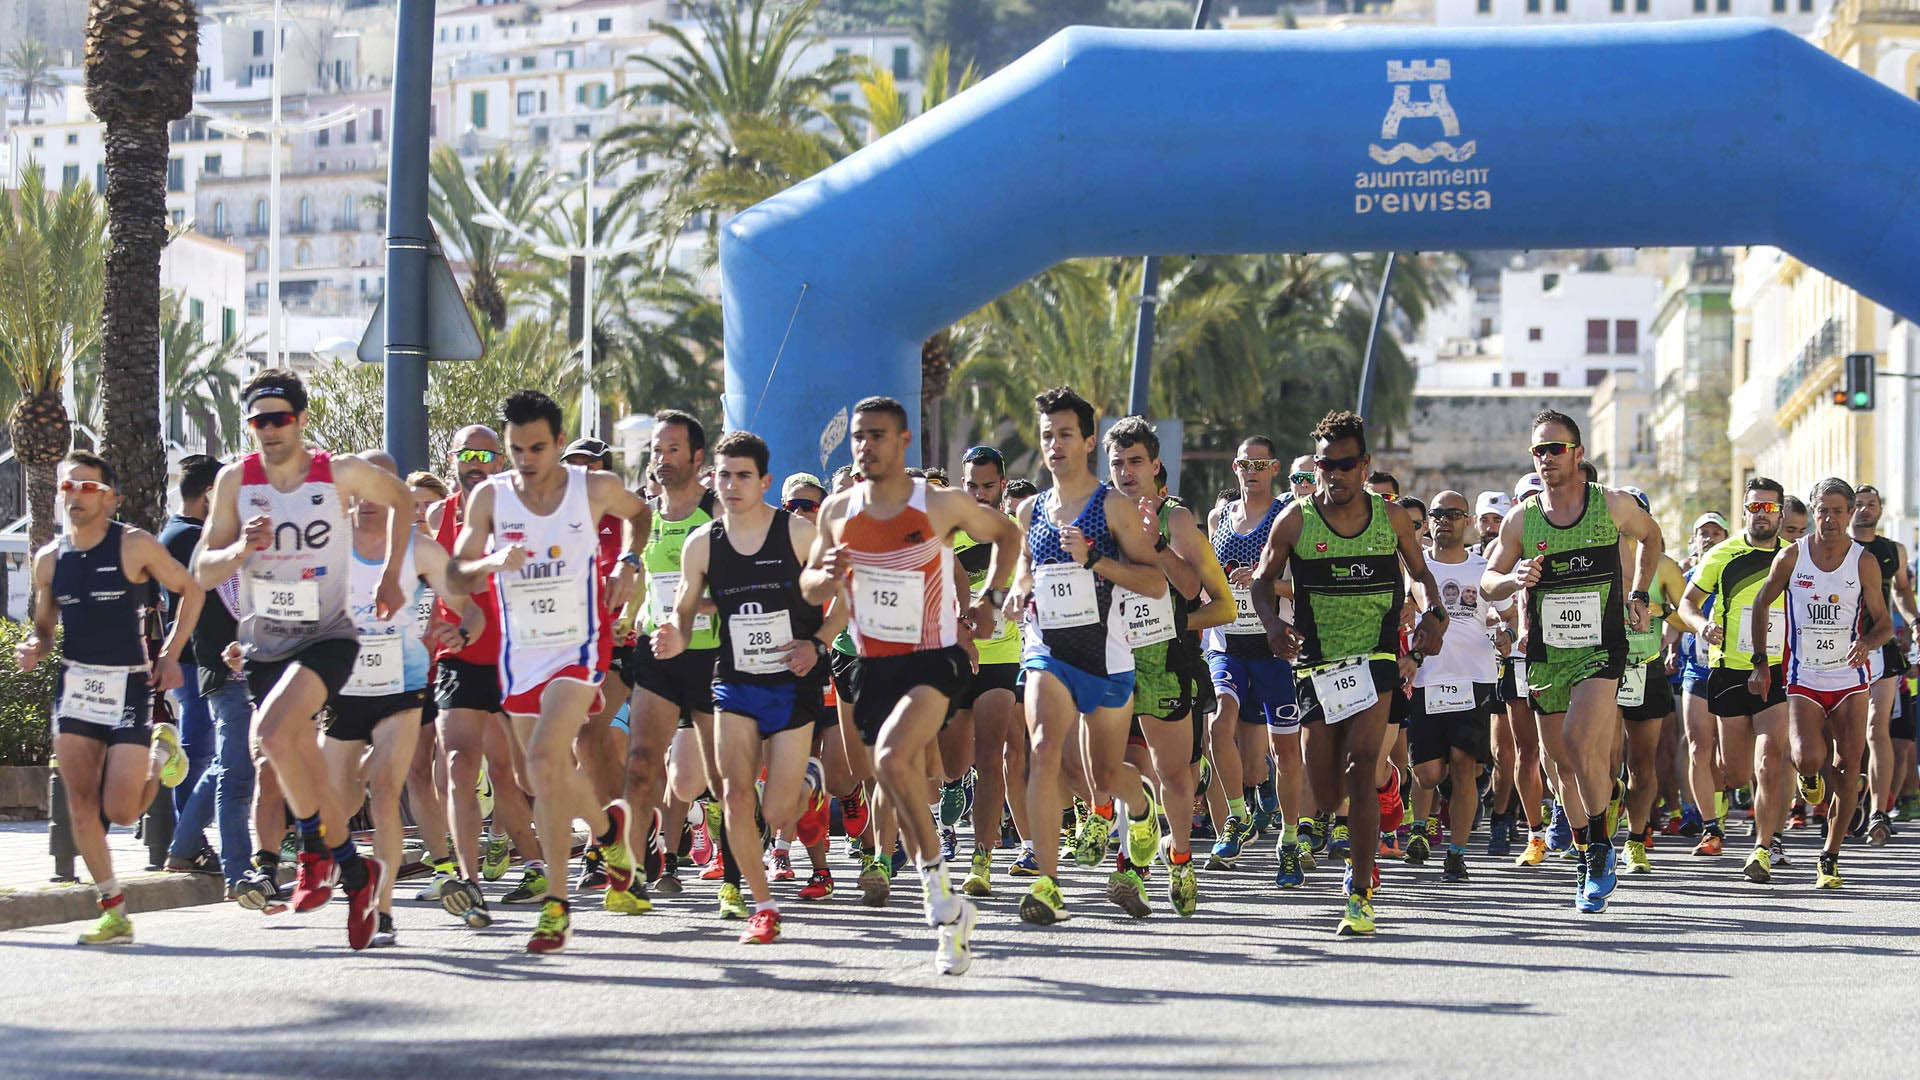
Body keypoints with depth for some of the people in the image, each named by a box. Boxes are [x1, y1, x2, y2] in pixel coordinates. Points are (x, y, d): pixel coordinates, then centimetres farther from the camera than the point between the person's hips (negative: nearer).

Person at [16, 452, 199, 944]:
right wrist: (32, 649, -6)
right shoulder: (49, 559, 6)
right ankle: (114, 912, 5)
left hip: (129, 686, -4)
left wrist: (170, 655, -3)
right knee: (81, 804, -6)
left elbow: (191, 590, 4)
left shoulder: (135, 546, -6)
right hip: (75, 684, 4)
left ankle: (161, 752, 24)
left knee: (121, 812, -8)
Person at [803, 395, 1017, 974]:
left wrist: (989, 601, 0)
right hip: (872, 664, 5)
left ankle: (935, 879, -13)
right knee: (904, 796, 8)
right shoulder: (838, 511, 2)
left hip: (933, 659, -5)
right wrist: (827, 576, -11)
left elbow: (1006, 535, 10)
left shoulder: (943, 504, -8)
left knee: (892, 758, -30)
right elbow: (808, 588, 12)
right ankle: (949, 913, 21)